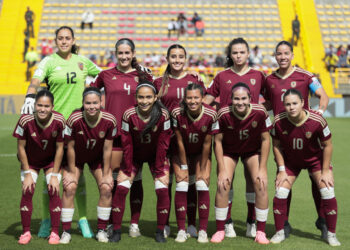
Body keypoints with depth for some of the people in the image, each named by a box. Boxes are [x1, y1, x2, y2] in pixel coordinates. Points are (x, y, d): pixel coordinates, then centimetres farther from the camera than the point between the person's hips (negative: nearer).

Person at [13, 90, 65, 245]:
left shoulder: (59, 121, -27)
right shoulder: (26, 120, -28)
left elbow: (59, 148, -15)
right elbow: (21, 147, -15)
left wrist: (54, 174, -12)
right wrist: (27, 173, -12)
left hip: (51, 160, 0)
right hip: (30, 161, 0)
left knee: (54, 191, -11)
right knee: (27, 191, -11)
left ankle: (55, 233, 1)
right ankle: (26, 232, 3)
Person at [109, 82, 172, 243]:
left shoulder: (163, 115, -22)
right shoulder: (129, 115, -20)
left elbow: (162, 144, -15)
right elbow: (127, 144, -13)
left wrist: (159, 170, -14)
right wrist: (128, 170, -12)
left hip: (156, 156, 0)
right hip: (134, 155, 1)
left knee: (162, 190, -13)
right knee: (121, 188, -10)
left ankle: (160, 232, 2)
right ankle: (116, 231, 1)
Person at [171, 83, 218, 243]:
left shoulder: (211, 115, -24)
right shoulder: (177, 113, -25)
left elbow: (207, 144, -15)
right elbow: (179, 142, -16)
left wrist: (202, 169, -10)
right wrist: (184, 167, -11)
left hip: (201, 153, 0)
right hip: (181, 153, 0)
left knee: (203, 185, -12)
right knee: (181, 185, -12)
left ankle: (203, 231, -3)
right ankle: (181, 230, -4)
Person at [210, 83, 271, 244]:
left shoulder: (260, 112, -26)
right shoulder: (223, 114, -27)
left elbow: (265, 140, -14)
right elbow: (217, 141, -15)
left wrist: (261, 169, -14)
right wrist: (222, 170, -16)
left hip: (253, 151, 0)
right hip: (229, 151, 0)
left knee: (261, 185, -14)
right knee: (223, 185, -15)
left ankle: (261, 232, -3)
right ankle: (220, 231, 0)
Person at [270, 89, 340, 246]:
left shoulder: (317, 121, -29)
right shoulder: (279, 122, -24)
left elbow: (327, 145, -14)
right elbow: (276, 145, -7)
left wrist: (325, 171, -12)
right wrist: (282, 170, -8)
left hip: (315, 159, -1)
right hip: (290, 161, 1)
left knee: (328, 194, -9)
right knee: (280, 194, -7)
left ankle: (331, 235, 7)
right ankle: (279, 233, 11)